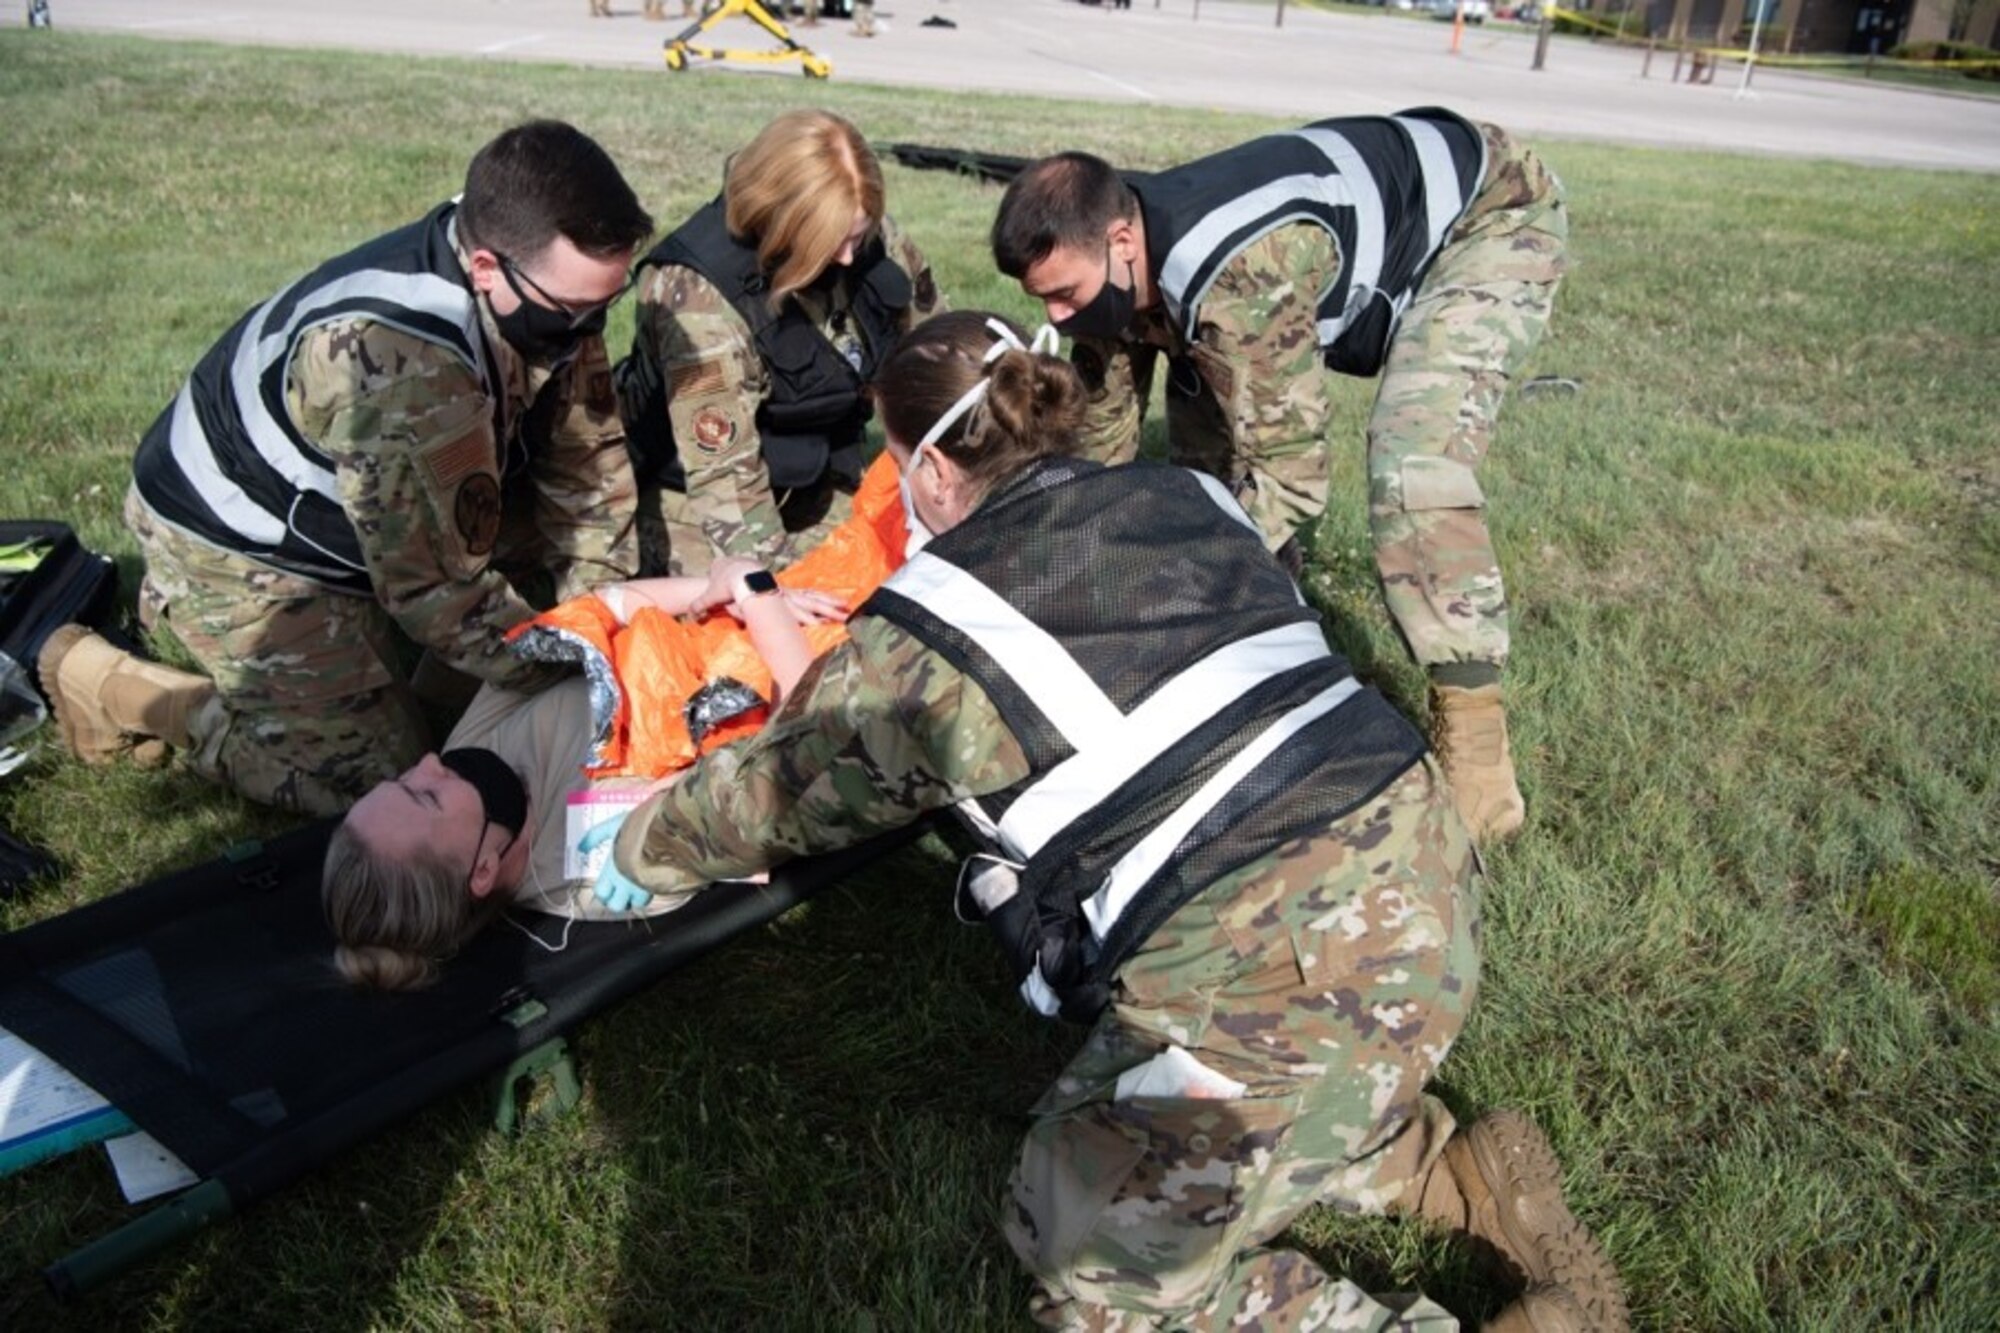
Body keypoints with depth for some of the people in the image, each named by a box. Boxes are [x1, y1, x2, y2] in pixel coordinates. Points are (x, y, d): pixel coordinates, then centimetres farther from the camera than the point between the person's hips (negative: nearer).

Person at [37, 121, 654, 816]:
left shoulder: (552, 280, -17)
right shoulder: (400, 364, -40)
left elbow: (588, 457, -7)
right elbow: (434, 588, -33)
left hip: (319, 502, 8)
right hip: (237, 542, -8)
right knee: (378, 777, -11)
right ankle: (102, 681, 7)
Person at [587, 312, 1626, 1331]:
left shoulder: (930, 631, -3)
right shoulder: (1182, 495, 14)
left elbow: (772, 791, 11)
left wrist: (636, 850, 32)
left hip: (1272, 969, -8)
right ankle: (1455, 1170, 16)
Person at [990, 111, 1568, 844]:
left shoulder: (1233, 279, -41)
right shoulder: (1119, 265, -14)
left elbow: (1288, 473, -35)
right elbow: (1102, 439, -3)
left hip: (1491, 216, -8)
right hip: (1364, 225, 9)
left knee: (1413, 467, -29)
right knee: (1206, 435, 3)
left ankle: (1472, 725, -19)